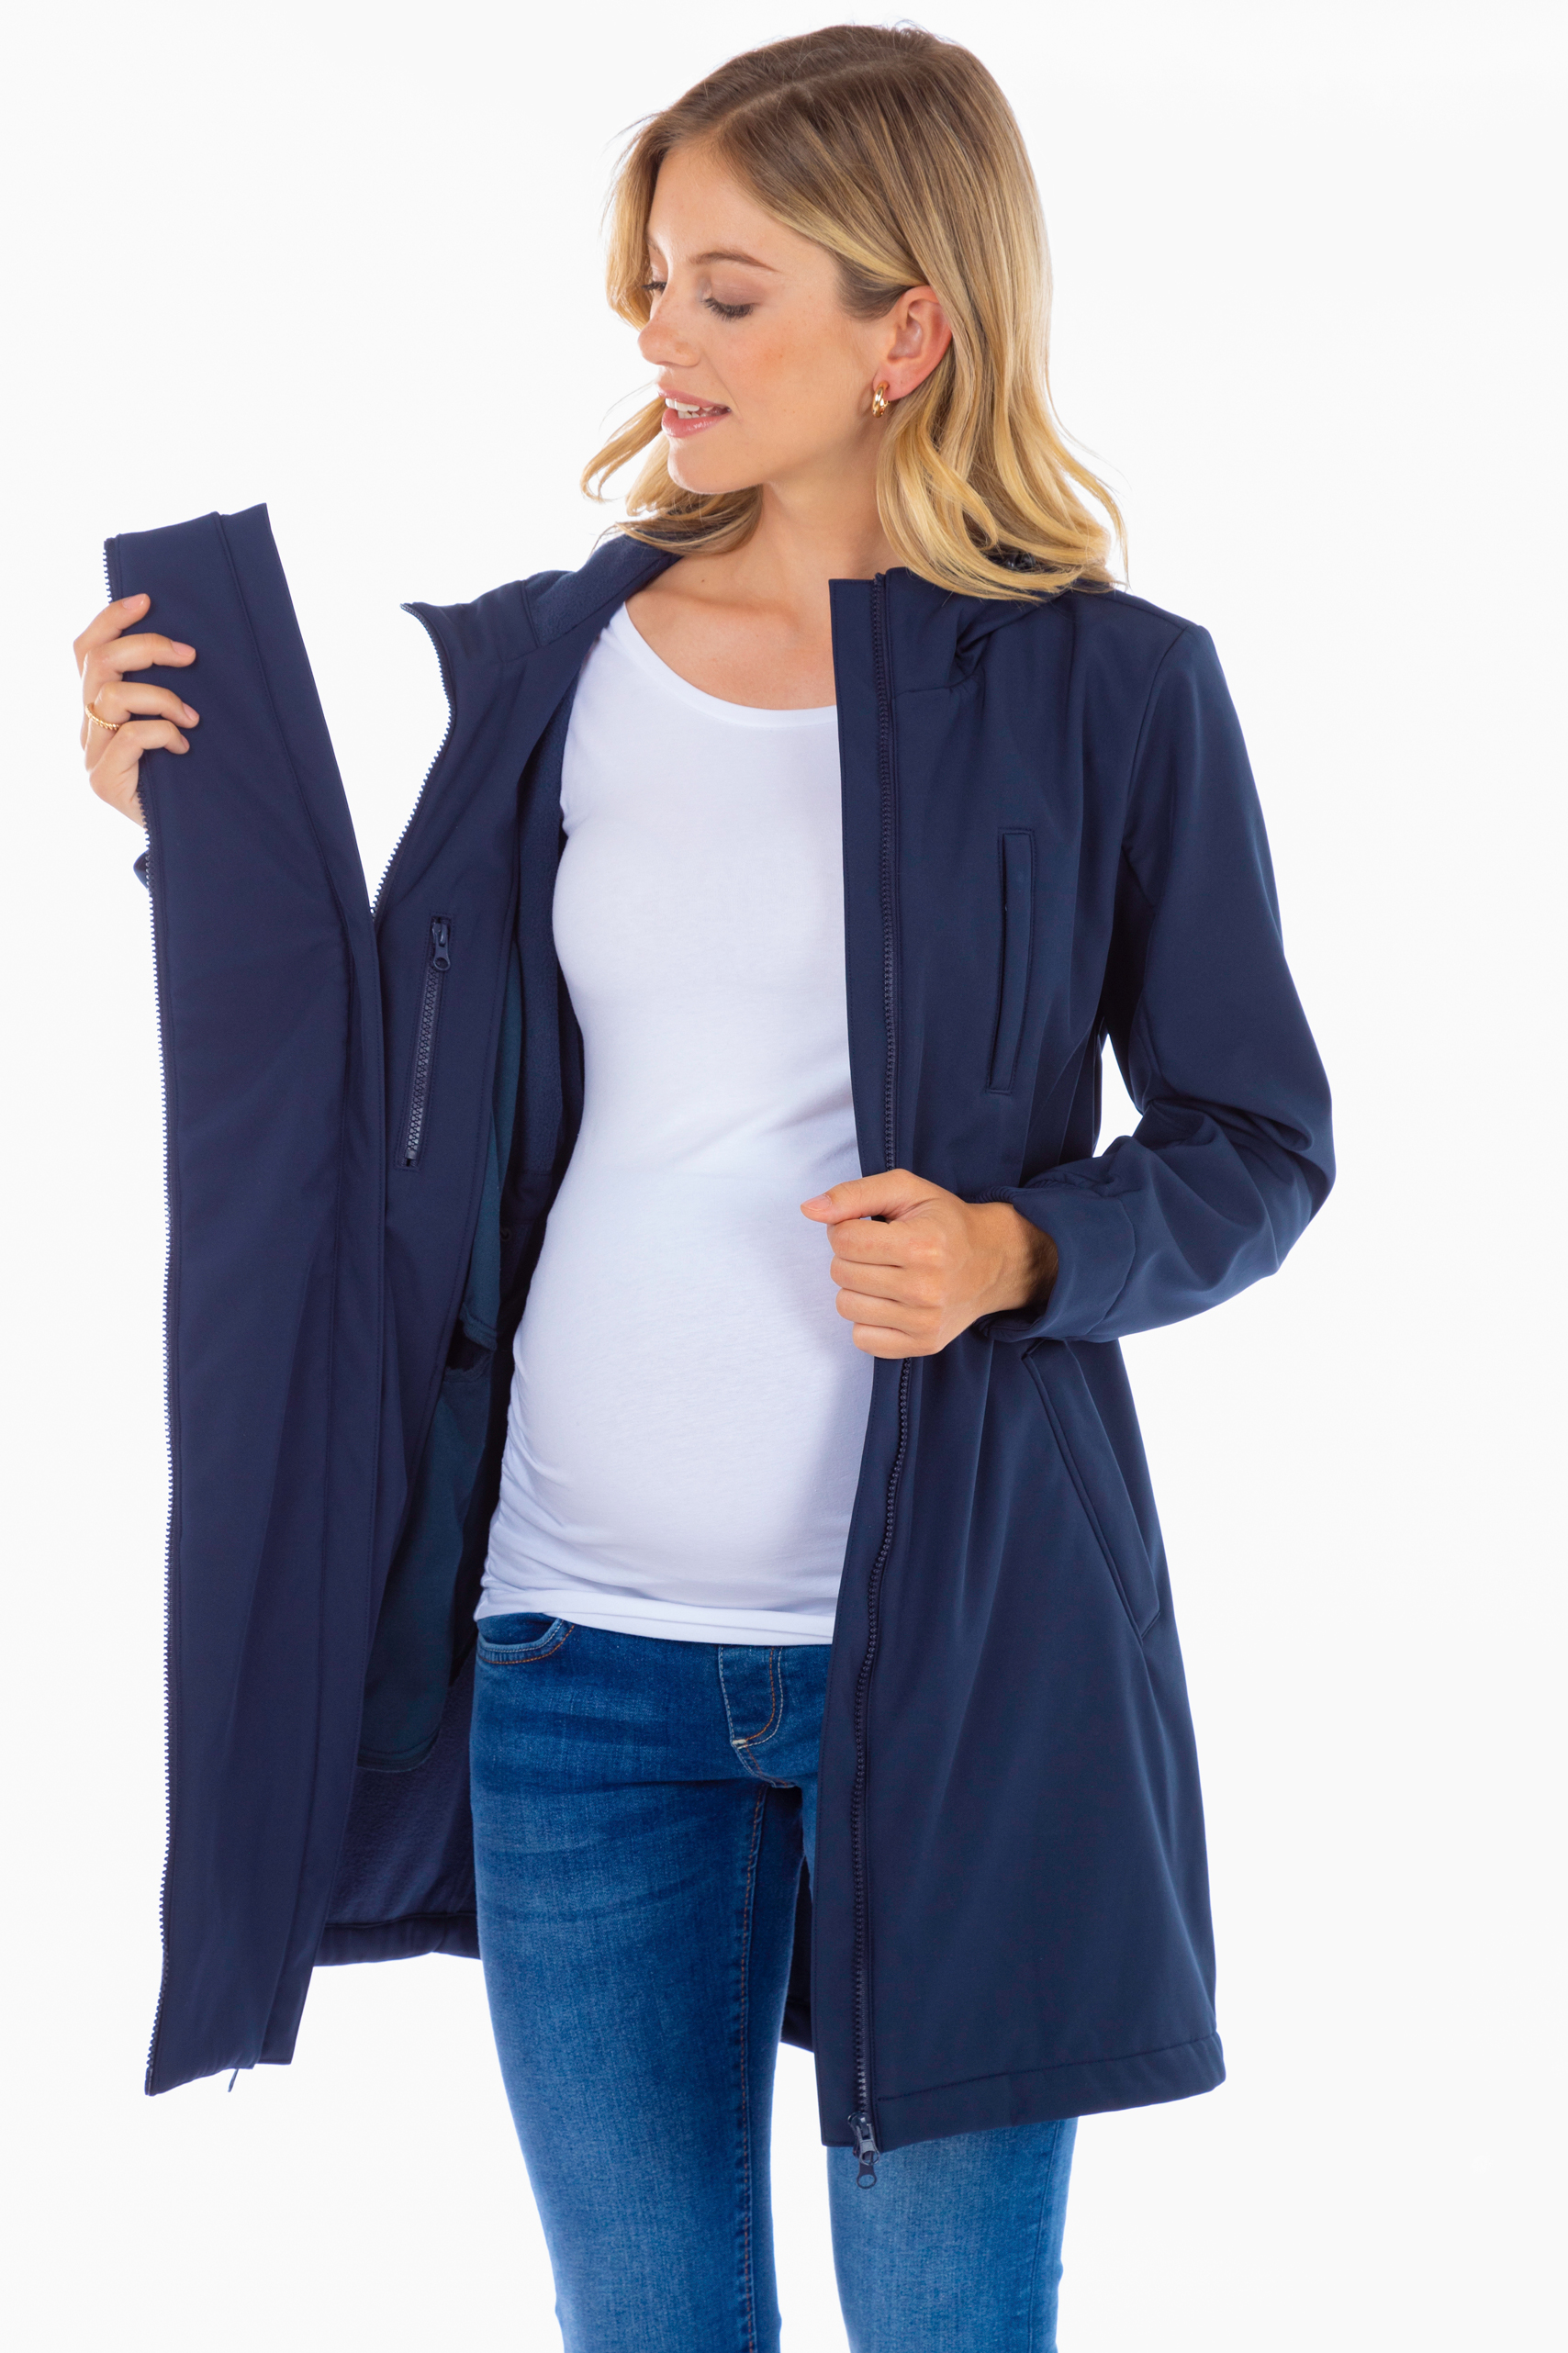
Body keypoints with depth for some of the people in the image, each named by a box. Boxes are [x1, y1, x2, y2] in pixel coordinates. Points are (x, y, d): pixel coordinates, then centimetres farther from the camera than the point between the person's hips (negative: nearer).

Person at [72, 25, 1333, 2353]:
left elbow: (1260, 1146, 2)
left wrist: (1019, 1255, -16)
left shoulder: (1107, 692, -4)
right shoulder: (548, 663, 5)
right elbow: (404, 1108, 11)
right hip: (582, 1645, 3)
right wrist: (199, 842, 0)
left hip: (950, 1646, -3)